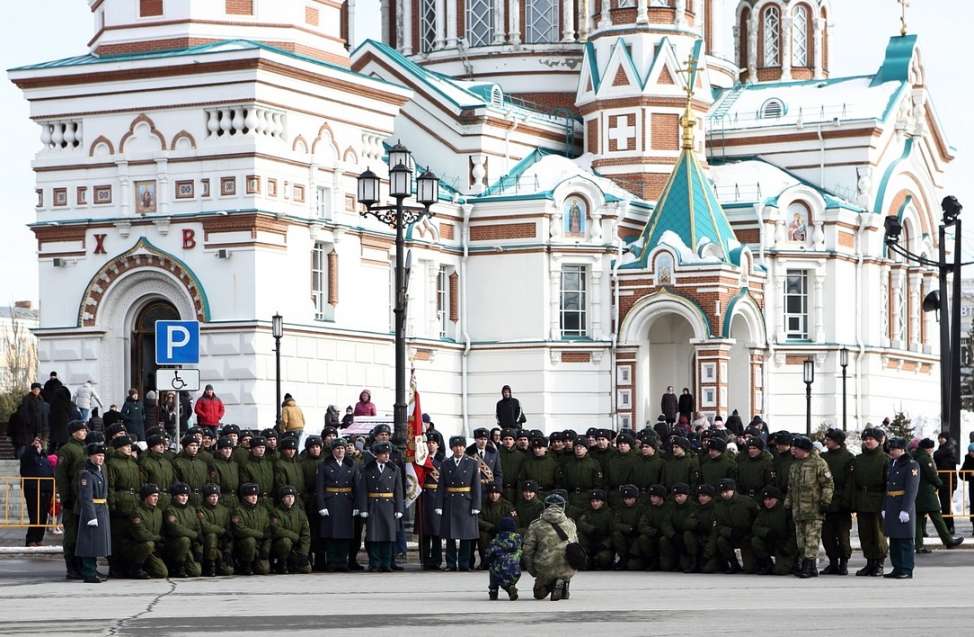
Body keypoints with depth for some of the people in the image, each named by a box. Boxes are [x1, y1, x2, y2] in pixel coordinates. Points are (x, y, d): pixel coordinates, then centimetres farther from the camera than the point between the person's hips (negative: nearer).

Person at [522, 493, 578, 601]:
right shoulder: (571, 524, 12)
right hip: (568, 570, 3)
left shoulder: (536, 525, 3)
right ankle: (565, 584, 6)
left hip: (545, 569, -3)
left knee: (539, 594, 21)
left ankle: (553, 584, -11)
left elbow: (527, 550, 0)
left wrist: (532, 571, 12)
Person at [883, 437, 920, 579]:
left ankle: (907, 571, -2)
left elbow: (911, 490, -15)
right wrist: (884, 508, 14)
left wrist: (905, 510, -20)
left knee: (905, 540, -5)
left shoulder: (911, 465, -8)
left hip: (903, 508, -8)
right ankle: (897, 568, 16)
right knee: (894, 540, 9)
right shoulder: (892, 464, 16)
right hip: (891, 507, 8)